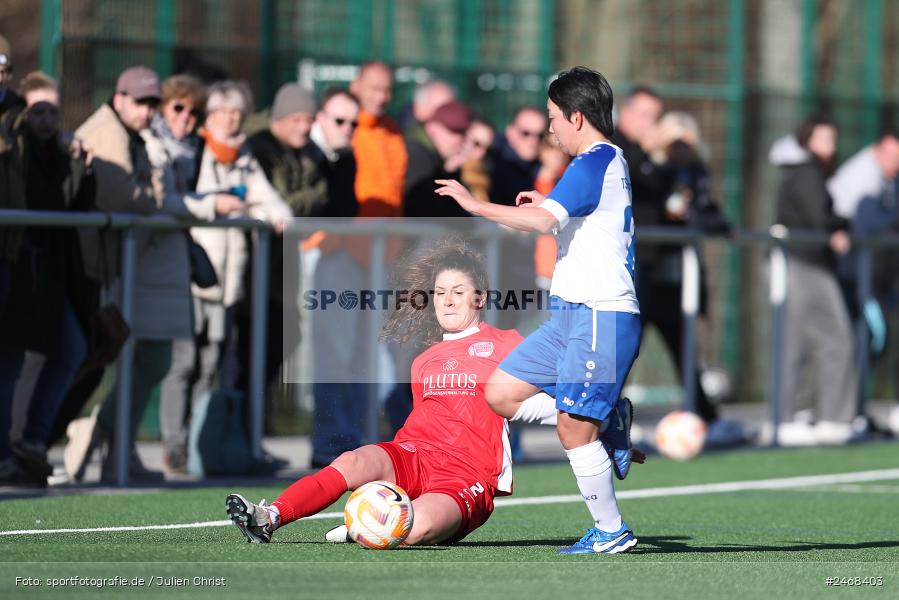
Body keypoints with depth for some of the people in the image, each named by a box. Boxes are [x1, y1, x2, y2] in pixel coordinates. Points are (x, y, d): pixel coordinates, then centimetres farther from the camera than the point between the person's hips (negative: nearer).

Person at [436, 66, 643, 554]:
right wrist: (548, 205, 21)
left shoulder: (594, 163, -14)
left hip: (601, 316, -10)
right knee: (500, 394, 6)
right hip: (570, 316, 10)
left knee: (573, 429, -8)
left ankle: (611, 532, 4)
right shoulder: (611, 162, 17)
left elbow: (543, 221, -28)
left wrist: (476, 206, -23)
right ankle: (607, 422, 12)